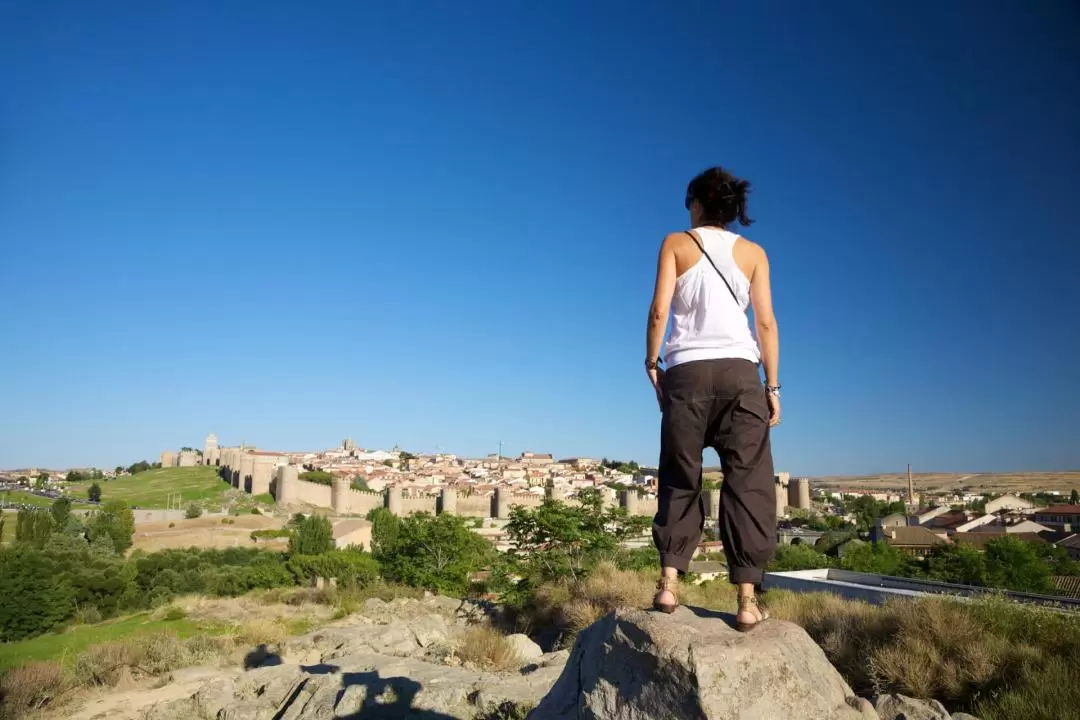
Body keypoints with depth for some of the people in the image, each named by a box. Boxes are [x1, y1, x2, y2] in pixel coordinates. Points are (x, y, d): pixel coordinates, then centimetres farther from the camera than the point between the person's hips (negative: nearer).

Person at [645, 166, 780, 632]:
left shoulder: (676, 244, 8)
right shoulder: (753, 253, 12)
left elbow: (660, 309, -4)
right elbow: (766, 323, 4)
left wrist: (651, 363, 6)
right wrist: (773, 386, 7)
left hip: (686, 371, 0)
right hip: (739, 370, 0)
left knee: (680, 480, 8)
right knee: (747, 480, 1)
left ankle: (668, 583, 2)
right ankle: (747, 599, -1)